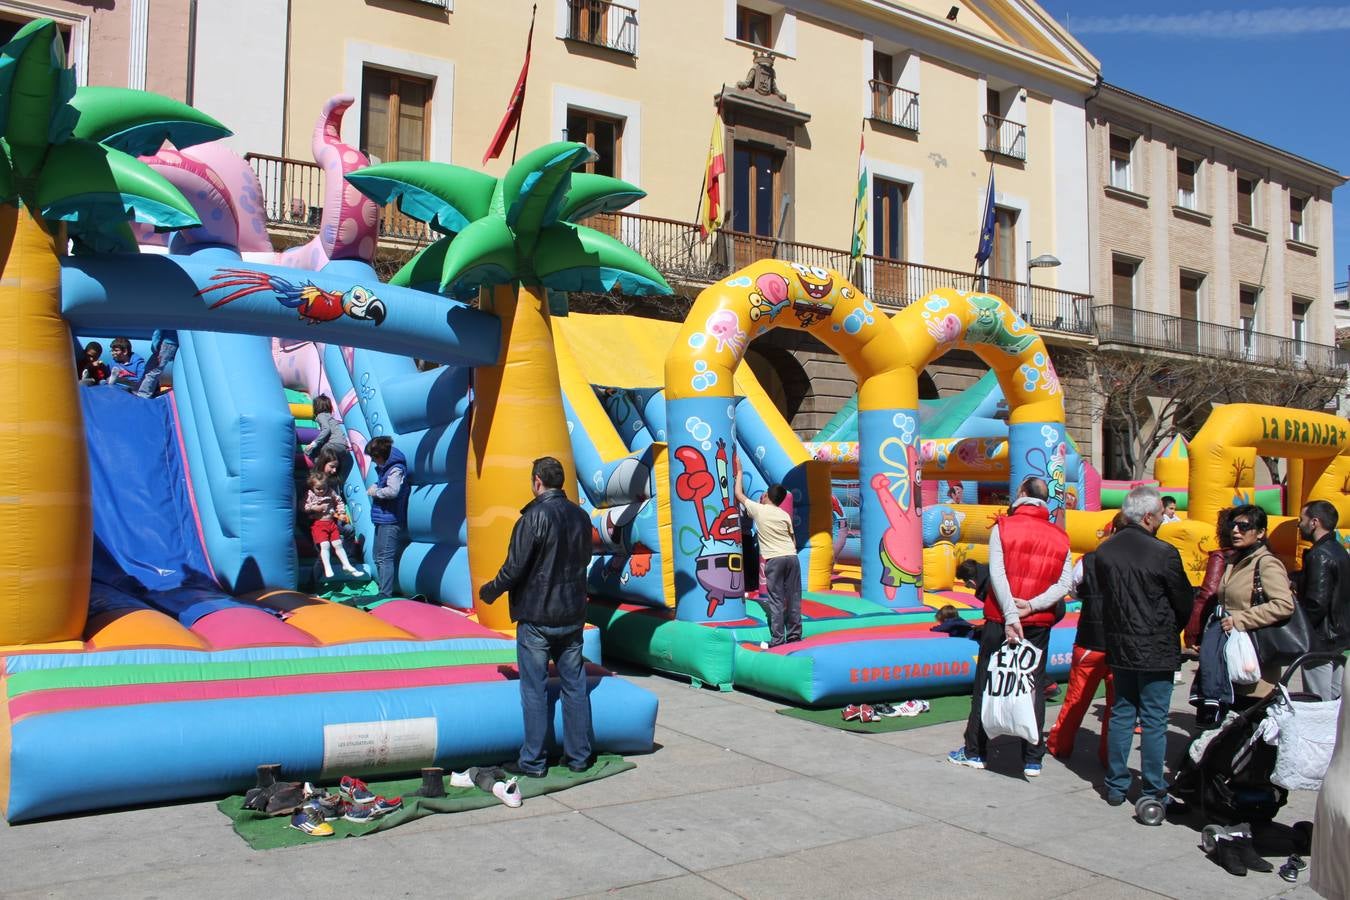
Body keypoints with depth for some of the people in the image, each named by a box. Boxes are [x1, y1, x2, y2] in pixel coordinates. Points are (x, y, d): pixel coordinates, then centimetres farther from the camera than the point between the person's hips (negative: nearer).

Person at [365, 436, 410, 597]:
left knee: (386, 558, -12)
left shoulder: (396, 469, -14)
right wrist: (374, 487, 8)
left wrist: (375, 492, -12)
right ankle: (382, 590, 25)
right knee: (379, 558, 17)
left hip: (390, 520, -11)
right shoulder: (383, 467, 17)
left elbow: (392, 491, -28)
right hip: (382, 519, 11)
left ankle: (386, 594, -13)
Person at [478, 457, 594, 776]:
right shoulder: (580, 516, 5)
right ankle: (579, 756, 18)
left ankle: (533, 762, 9)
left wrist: (491, 591, 2)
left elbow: (515, 567, -15)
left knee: (534, 689, 2)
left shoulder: (535, 516, -15)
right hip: (573, 615, 6)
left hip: (536, 617, -6)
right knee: (574, 686, 11)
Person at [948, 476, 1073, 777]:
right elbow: (1066, 582, -6)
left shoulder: (1003, 527, -5)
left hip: (1001, 620, -2)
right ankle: (1032, 760, 14)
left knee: (986, 684, 8)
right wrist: (1032, 605, -14)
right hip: (1040, 624, 2)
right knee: (1034, 687, 11)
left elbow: (997, 573, -15)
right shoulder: (1060, 537, 5)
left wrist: (1010, 615, -18)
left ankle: (974, 752, 16)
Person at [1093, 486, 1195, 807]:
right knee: (1154, 720, 4)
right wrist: (1171, 630, 12)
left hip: (1119, 646, 5)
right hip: (1156, 650, -5)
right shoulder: (1164, 553, -17)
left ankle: (1116, 786, 19)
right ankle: (1154, 792, 11)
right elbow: (1185, 603, -6)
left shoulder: (1103, 551, -1)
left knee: (1121, 714, 14)